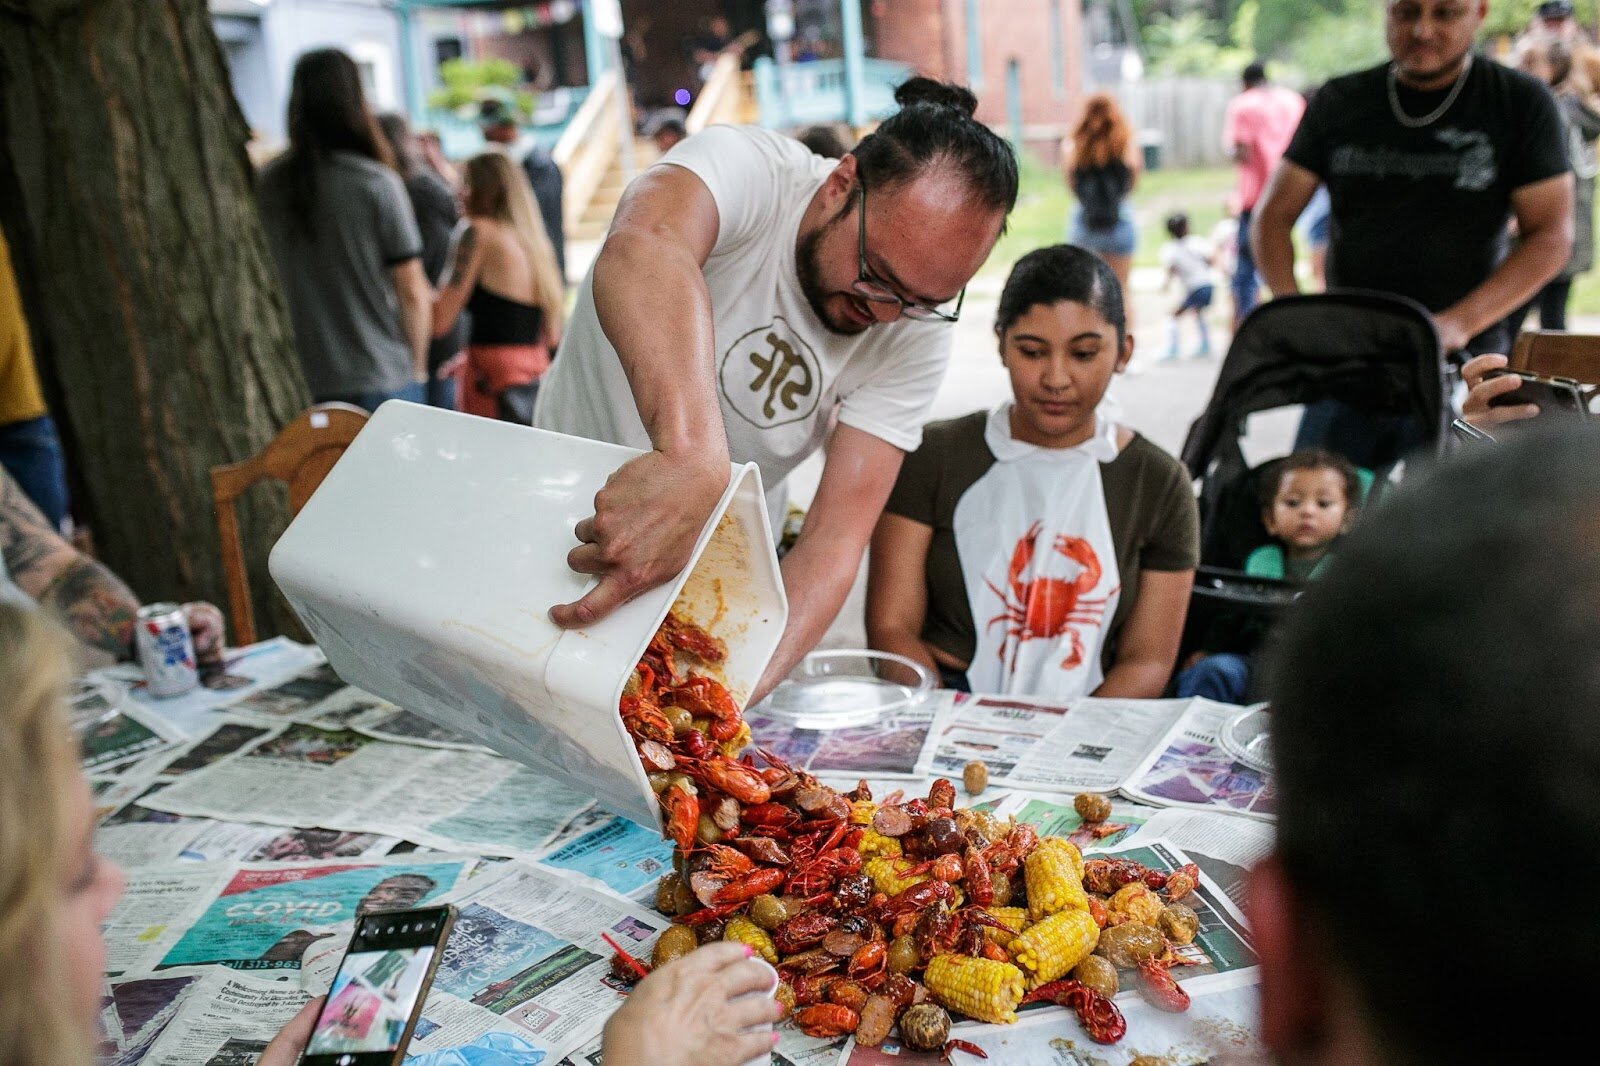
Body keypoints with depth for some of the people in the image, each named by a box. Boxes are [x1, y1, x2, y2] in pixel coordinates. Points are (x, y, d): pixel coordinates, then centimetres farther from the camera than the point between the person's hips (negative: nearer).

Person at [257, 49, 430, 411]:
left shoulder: (267, 183, 1)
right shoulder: (379, 184, -10)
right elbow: (413, 292, -8)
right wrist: (417, 368, 6)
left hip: (304, 382, 4)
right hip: (383, 379, -3)